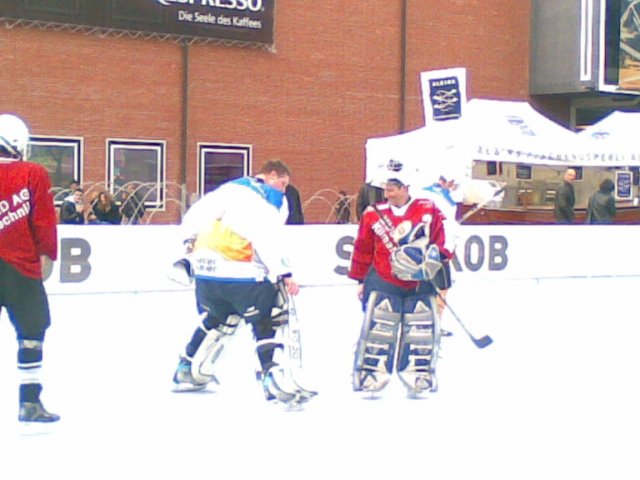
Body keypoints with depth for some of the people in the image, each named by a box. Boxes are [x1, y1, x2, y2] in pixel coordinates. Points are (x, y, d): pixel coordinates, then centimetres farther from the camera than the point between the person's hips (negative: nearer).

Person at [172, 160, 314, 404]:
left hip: (205, 267, 7)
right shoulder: (274, 199, 0)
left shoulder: (229, 188, 17)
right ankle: (273, 378, -12)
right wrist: (283, 274, -20)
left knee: (218, 319, 28)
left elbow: (194, 215, 20)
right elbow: (270, 239, -16)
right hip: (241, 274, -6)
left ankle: (188, 370, 35)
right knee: (267, 322, 2)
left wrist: (192, 242, 36)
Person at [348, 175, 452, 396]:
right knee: (378, 325, -7)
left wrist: (437, 256, -11)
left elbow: (443, 237, 5)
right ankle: (370, 373, 2)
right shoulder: (373, 214, 0)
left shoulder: (429, 210, 0)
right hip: (383, 280, -1)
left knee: (422, 328, 4)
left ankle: (418, 373, 18)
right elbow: (362, 249, 6)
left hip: (420, 282, 1)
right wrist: (361, 279, 7)